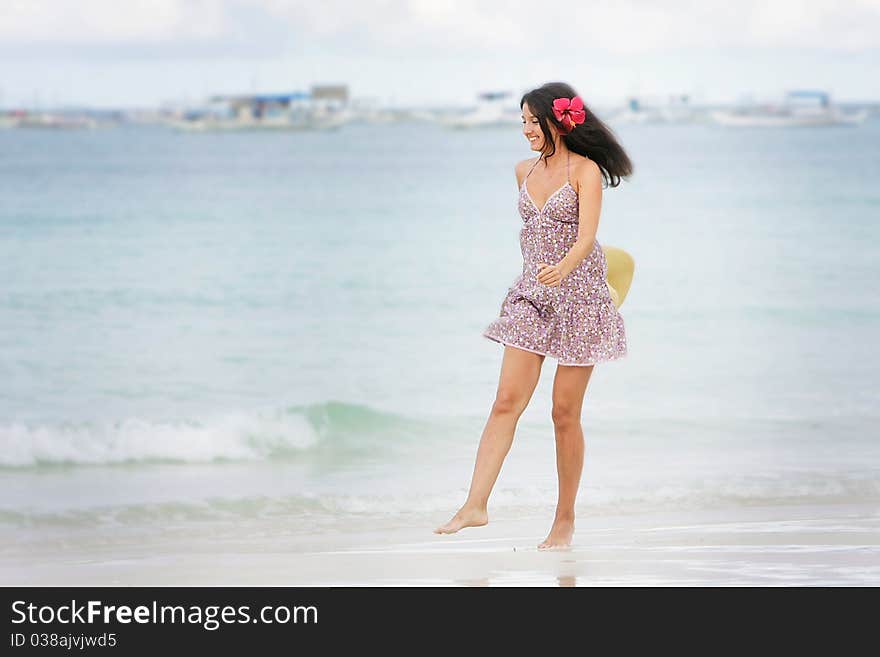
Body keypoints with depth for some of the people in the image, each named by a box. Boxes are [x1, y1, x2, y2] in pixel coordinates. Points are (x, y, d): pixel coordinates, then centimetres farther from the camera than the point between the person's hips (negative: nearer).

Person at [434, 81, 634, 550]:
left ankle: (565, 519, 9)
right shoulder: (525, 171, 10)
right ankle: (475, 505, -12)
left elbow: (587, 238, -21)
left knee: (565, 413, -1)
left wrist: (562, 269, -39)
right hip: (531, 297, 5)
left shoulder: (585, 171, -9)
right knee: (506, 401, -6)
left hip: (578, 296, -5)